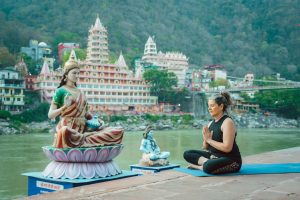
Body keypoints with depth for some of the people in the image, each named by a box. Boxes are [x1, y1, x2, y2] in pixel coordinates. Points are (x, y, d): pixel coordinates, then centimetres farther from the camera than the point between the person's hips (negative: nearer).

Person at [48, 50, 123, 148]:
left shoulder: (79, 92, 21)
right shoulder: (60, 91, 3)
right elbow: (50, 115, -1)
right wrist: (65, 107, -17)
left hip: (83, 129, 6)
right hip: (68, 128, -6)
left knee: (117, 132, -12)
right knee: (65, 132, -45)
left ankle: (81, 140, -22)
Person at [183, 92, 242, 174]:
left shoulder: (227, 122, -15)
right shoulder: (211, 123, 8)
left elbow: (227, 148, -24)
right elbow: (206, 147, 12)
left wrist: (209, 140, -17)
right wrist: (205, 139, -10)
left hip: (231, 160, -8)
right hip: (214, 155, 9)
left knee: (208, 167, -38)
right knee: (187, 154, 0)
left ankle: (200, 166, -7)